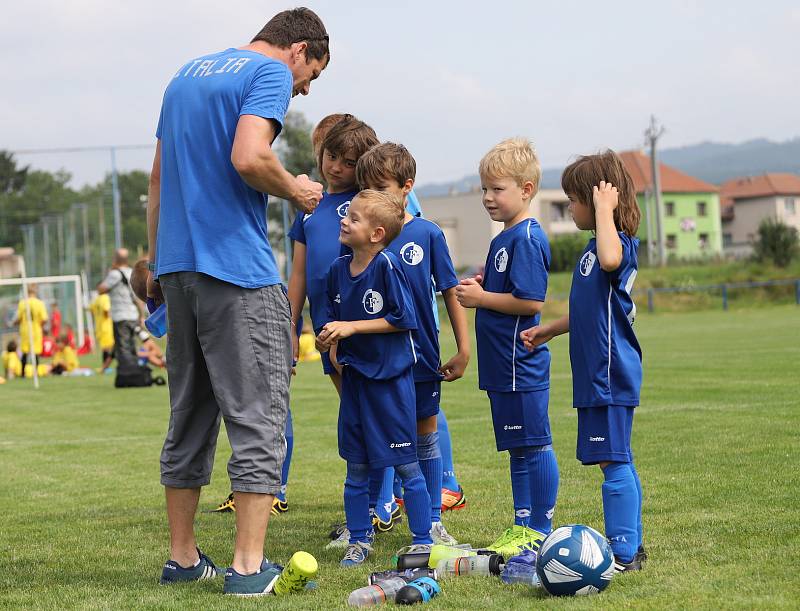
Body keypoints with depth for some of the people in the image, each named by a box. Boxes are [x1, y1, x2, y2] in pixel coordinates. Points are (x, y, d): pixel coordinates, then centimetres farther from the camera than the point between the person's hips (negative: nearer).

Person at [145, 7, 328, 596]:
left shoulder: (187, 73, 21)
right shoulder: (272, 74, -5)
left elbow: (159, 176, 22)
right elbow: (249, 157, -22)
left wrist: (156, 262, 24)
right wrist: (296, 189, -4)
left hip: (178, 263, 8)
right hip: (239, 269, -8)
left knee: (189, 416, 14)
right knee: (258, 416, -4)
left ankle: (183, 557, 18)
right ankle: (249, 565, -6)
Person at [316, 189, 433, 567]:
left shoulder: (387, 265, -15)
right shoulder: (338, 270, 4)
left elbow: (403, 319, -16)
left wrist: (352, 327, -18)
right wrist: (330, 341, -4)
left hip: (391, 378, -6)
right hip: (354, 376, 6)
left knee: (405, 464, 0)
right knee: (356, 467, 11)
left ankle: (422, 541, 9)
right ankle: (359, 540, 22)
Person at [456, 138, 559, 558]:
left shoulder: (527, 238, -15)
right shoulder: (506, 238, 15)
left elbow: (531, 302, -22)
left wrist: (481, 298, -14)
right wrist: (480, 285, 7)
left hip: (522, 363, -10)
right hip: (503, 365, 10)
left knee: (535, 445, -2)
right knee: (517, 447, 15)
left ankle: (540, 531, 5)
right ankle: (522, 526, 23)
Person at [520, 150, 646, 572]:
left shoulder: (620, 242, -14)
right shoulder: (596, 246, 17)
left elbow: (610, 259, -41)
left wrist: (605, 209, -29)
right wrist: (550, 330, 28)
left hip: (611, 374, -10)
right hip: (598, 374, 10)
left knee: (613, 462, -8)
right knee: (617, 462, 14)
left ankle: (623, 552, -6)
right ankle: (630, 546, 20)